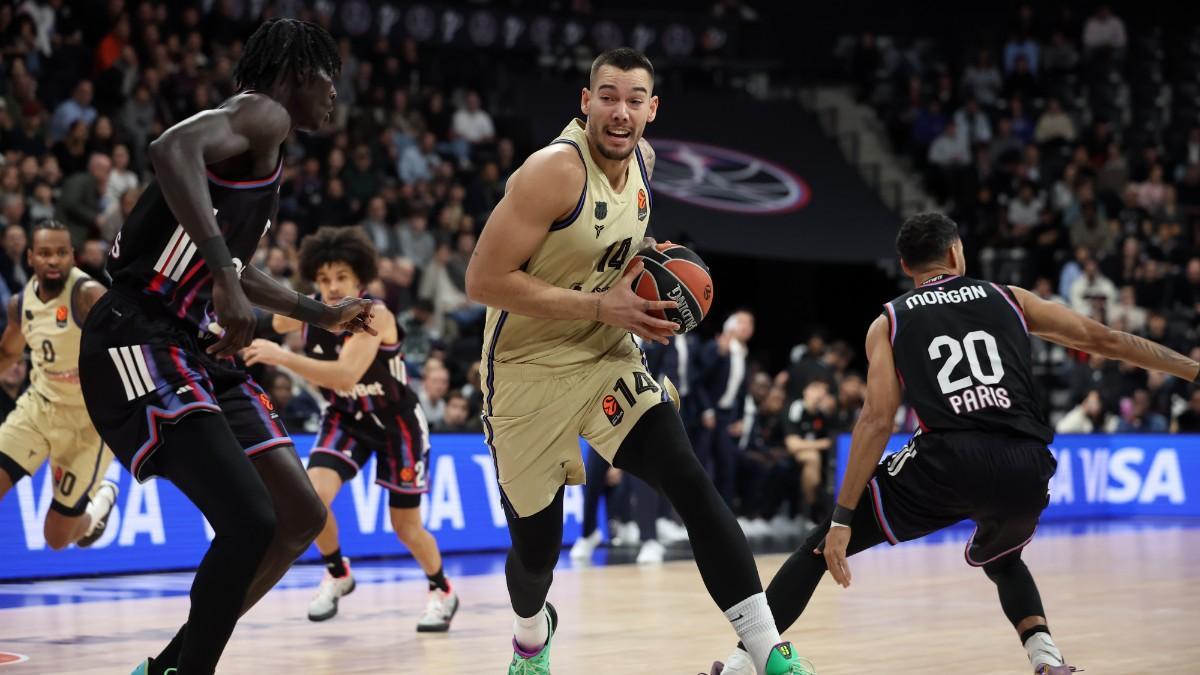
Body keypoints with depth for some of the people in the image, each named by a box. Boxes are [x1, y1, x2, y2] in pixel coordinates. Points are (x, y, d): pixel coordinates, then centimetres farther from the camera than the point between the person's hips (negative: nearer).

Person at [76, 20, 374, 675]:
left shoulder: (265, 155, 22)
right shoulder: (262, 114, -8)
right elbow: (173, 149, -30)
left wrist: (320, 314, 42)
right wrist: (225, 276, -35)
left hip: (197, 351, 10)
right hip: (141, 343, -10)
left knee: (301, 516, 9)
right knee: (249, 521, -21)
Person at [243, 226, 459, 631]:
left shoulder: (374, 316, -32)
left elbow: (345, 375, -46)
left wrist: (282, 357, -54)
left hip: (395, 422, -4)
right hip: (346, 418, 4)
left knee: (406, 527, 6)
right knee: (312, 496, -21)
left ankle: (442, 593, 36)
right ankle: (336, 575, 7)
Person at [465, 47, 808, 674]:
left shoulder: (641, 159, 0)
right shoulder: (556, 170, -23)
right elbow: (483, 279, -26)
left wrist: (641, 269, 1)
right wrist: (601, 306, -25)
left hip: (606, 358, 5)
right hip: (528, 370, -5)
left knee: (691, 482, -17)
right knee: (536, 545, 8)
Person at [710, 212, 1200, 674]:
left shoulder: (890, 321, 17)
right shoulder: (1007, 298, 22)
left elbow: (877, 421, 5)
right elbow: (1104, 340, 21)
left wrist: (843, 518, 4)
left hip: (949, 461, -3)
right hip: (1026, 471, 3)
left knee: (822, 546, 13)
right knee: (1002, 560, 35)